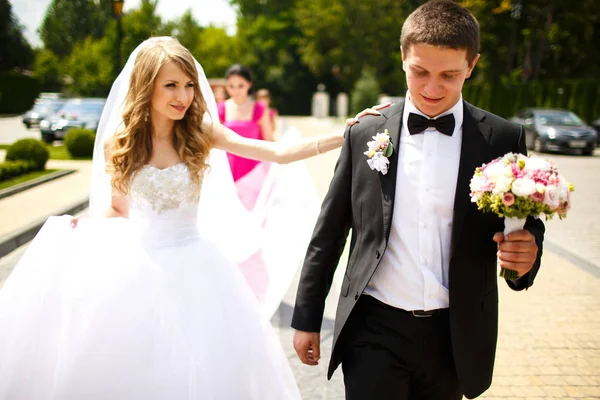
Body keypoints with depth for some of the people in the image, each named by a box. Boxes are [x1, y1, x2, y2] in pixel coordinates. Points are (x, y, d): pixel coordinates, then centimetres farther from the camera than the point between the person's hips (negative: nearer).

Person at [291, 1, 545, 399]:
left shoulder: (503, 139, -2)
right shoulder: (365, 132, -1)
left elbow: (525, 227, 6)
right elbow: (329, 232, 5)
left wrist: (525, 253, -18)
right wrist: (307, 318, 7)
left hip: (455, 335, 1)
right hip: (375, 331, 0)